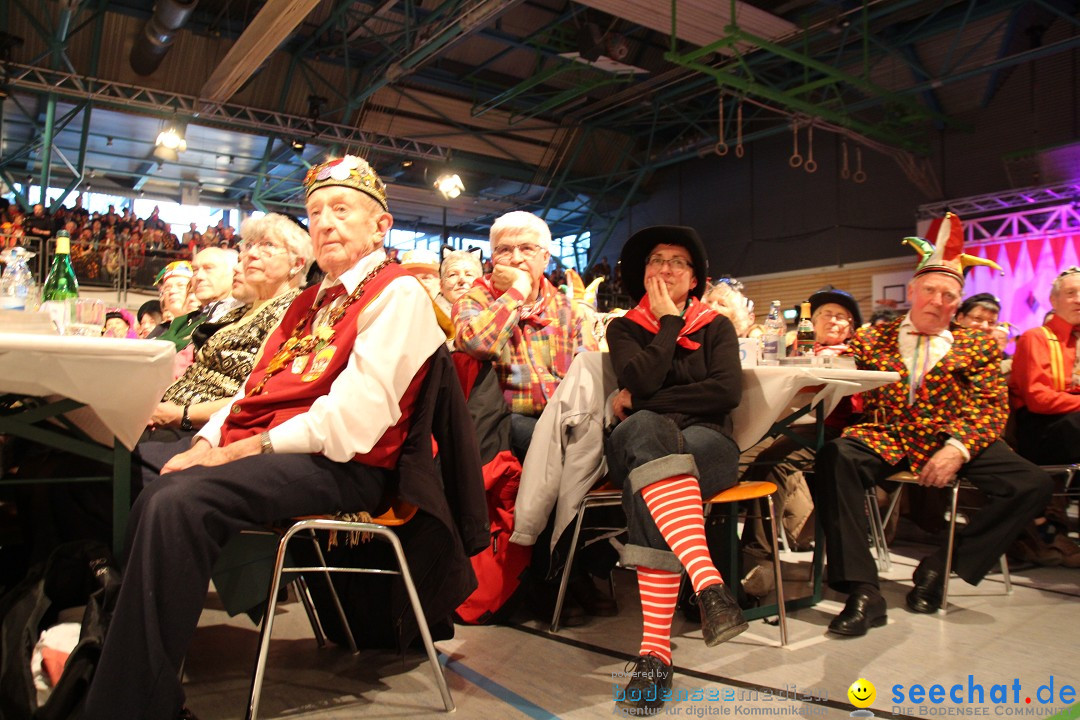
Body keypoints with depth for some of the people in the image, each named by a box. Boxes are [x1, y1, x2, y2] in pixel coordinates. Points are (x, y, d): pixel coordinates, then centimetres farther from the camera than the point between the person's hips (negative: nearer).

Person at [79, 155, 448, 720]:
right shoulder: (309, 302, 26)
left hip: (336, 467, -9)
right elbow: (256, 387, 20)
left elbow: (355, 415, -17)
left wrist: (247, 447, -16)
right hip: (249, 451, 9)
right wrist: (208, 441, 1)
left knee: (178, 499, -29)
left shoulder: (398, 294, -4)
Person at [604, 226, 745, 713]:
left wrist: (641, 398, -5)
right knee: (647, 428, -39)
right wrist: (669, 321, 3)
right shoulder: (623, 328, 17)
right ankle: (709, 584, -54)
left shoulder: (716, 325, 17)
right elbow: (642, 380, -6)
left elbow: (727, 391, -4)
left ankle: (656, 649, -45)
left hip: (708, 442, 0)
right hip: (639, 445, 0)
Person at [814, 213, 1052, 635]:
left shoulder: (977, 346, 14)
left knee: (1033, 485, -22)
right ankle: (863, 591, -31)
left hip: (952, 443, 2)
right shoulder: (872, 339, 14)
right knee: (833, 458, -34)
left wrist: (957, 450, -14)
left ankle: (941, 565, -5)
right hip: (884, 439, -1)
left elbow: (991, 409, 4)